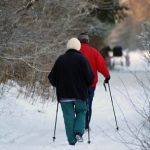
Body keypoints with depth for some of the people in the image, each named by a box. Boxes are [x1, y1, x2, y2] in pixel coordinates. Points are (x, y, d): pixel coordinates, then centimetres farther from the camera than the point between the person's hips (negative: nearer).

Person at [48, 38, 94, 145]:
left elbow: (52, 77, 8)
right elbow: (90, 76, -10)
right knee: (81, 112, 15)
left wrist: (59, 86, 25)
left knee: (69, 116, 5)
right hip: (80, 93, -2)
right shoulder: (81, 58, -4)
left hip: (64, 95, 2)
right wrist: (86, 86, 10)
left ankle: (71, 140, 1)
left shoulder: (60, 59, 5)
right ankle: (78, 132, -6)